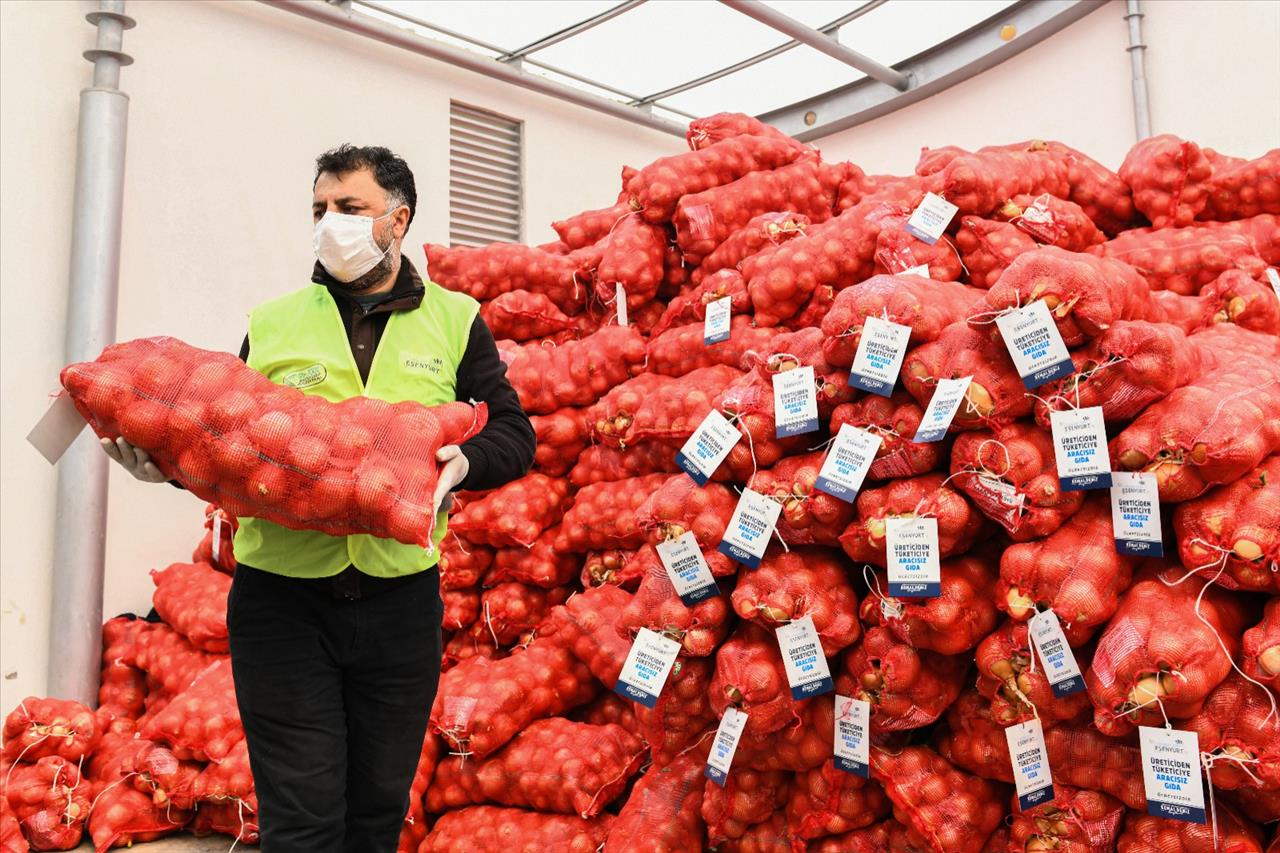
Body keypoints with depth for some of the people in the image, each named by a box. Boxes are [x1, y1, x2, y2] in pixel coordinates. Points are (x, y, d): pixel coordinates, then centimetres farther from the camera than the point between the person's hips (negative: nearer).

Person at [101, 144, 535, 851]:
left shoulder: (453, 321, 6)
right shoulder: (270, 325, 7)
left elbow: (513, 433, 3)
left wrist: (464, 460, -17)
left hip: (401, 600, 1)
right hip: (283, 600, 0)